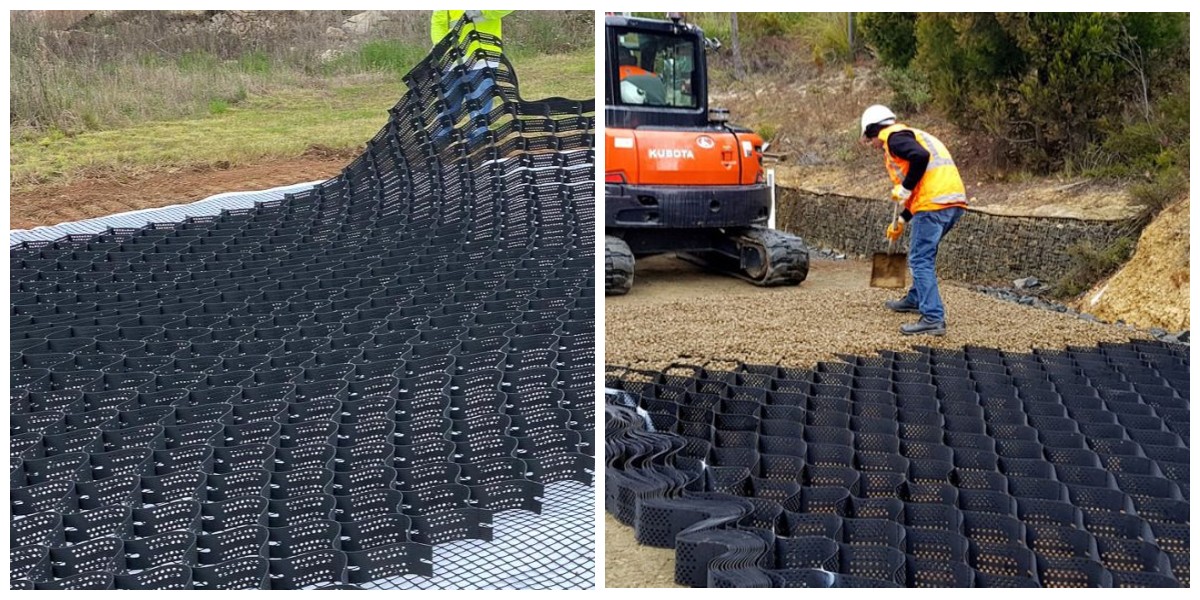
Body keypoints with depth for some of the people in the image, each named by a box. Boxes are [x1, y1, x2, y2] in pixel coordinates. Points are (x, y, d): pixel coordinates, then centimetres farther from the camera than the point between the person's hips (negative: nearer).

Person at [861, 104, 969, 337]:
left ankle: (933, 319, -15)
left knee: (921, 260, -8)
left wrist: (904, 188, -11)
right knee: (924, 255, 26)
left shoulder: (894, 137, 0)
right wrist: (902, 220, 36)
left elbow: (920, 157, -21)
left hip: (935, 204, -10)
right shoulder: (910, 135, 30)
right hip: (955, 202, 10)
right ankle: (916, 299, 41)